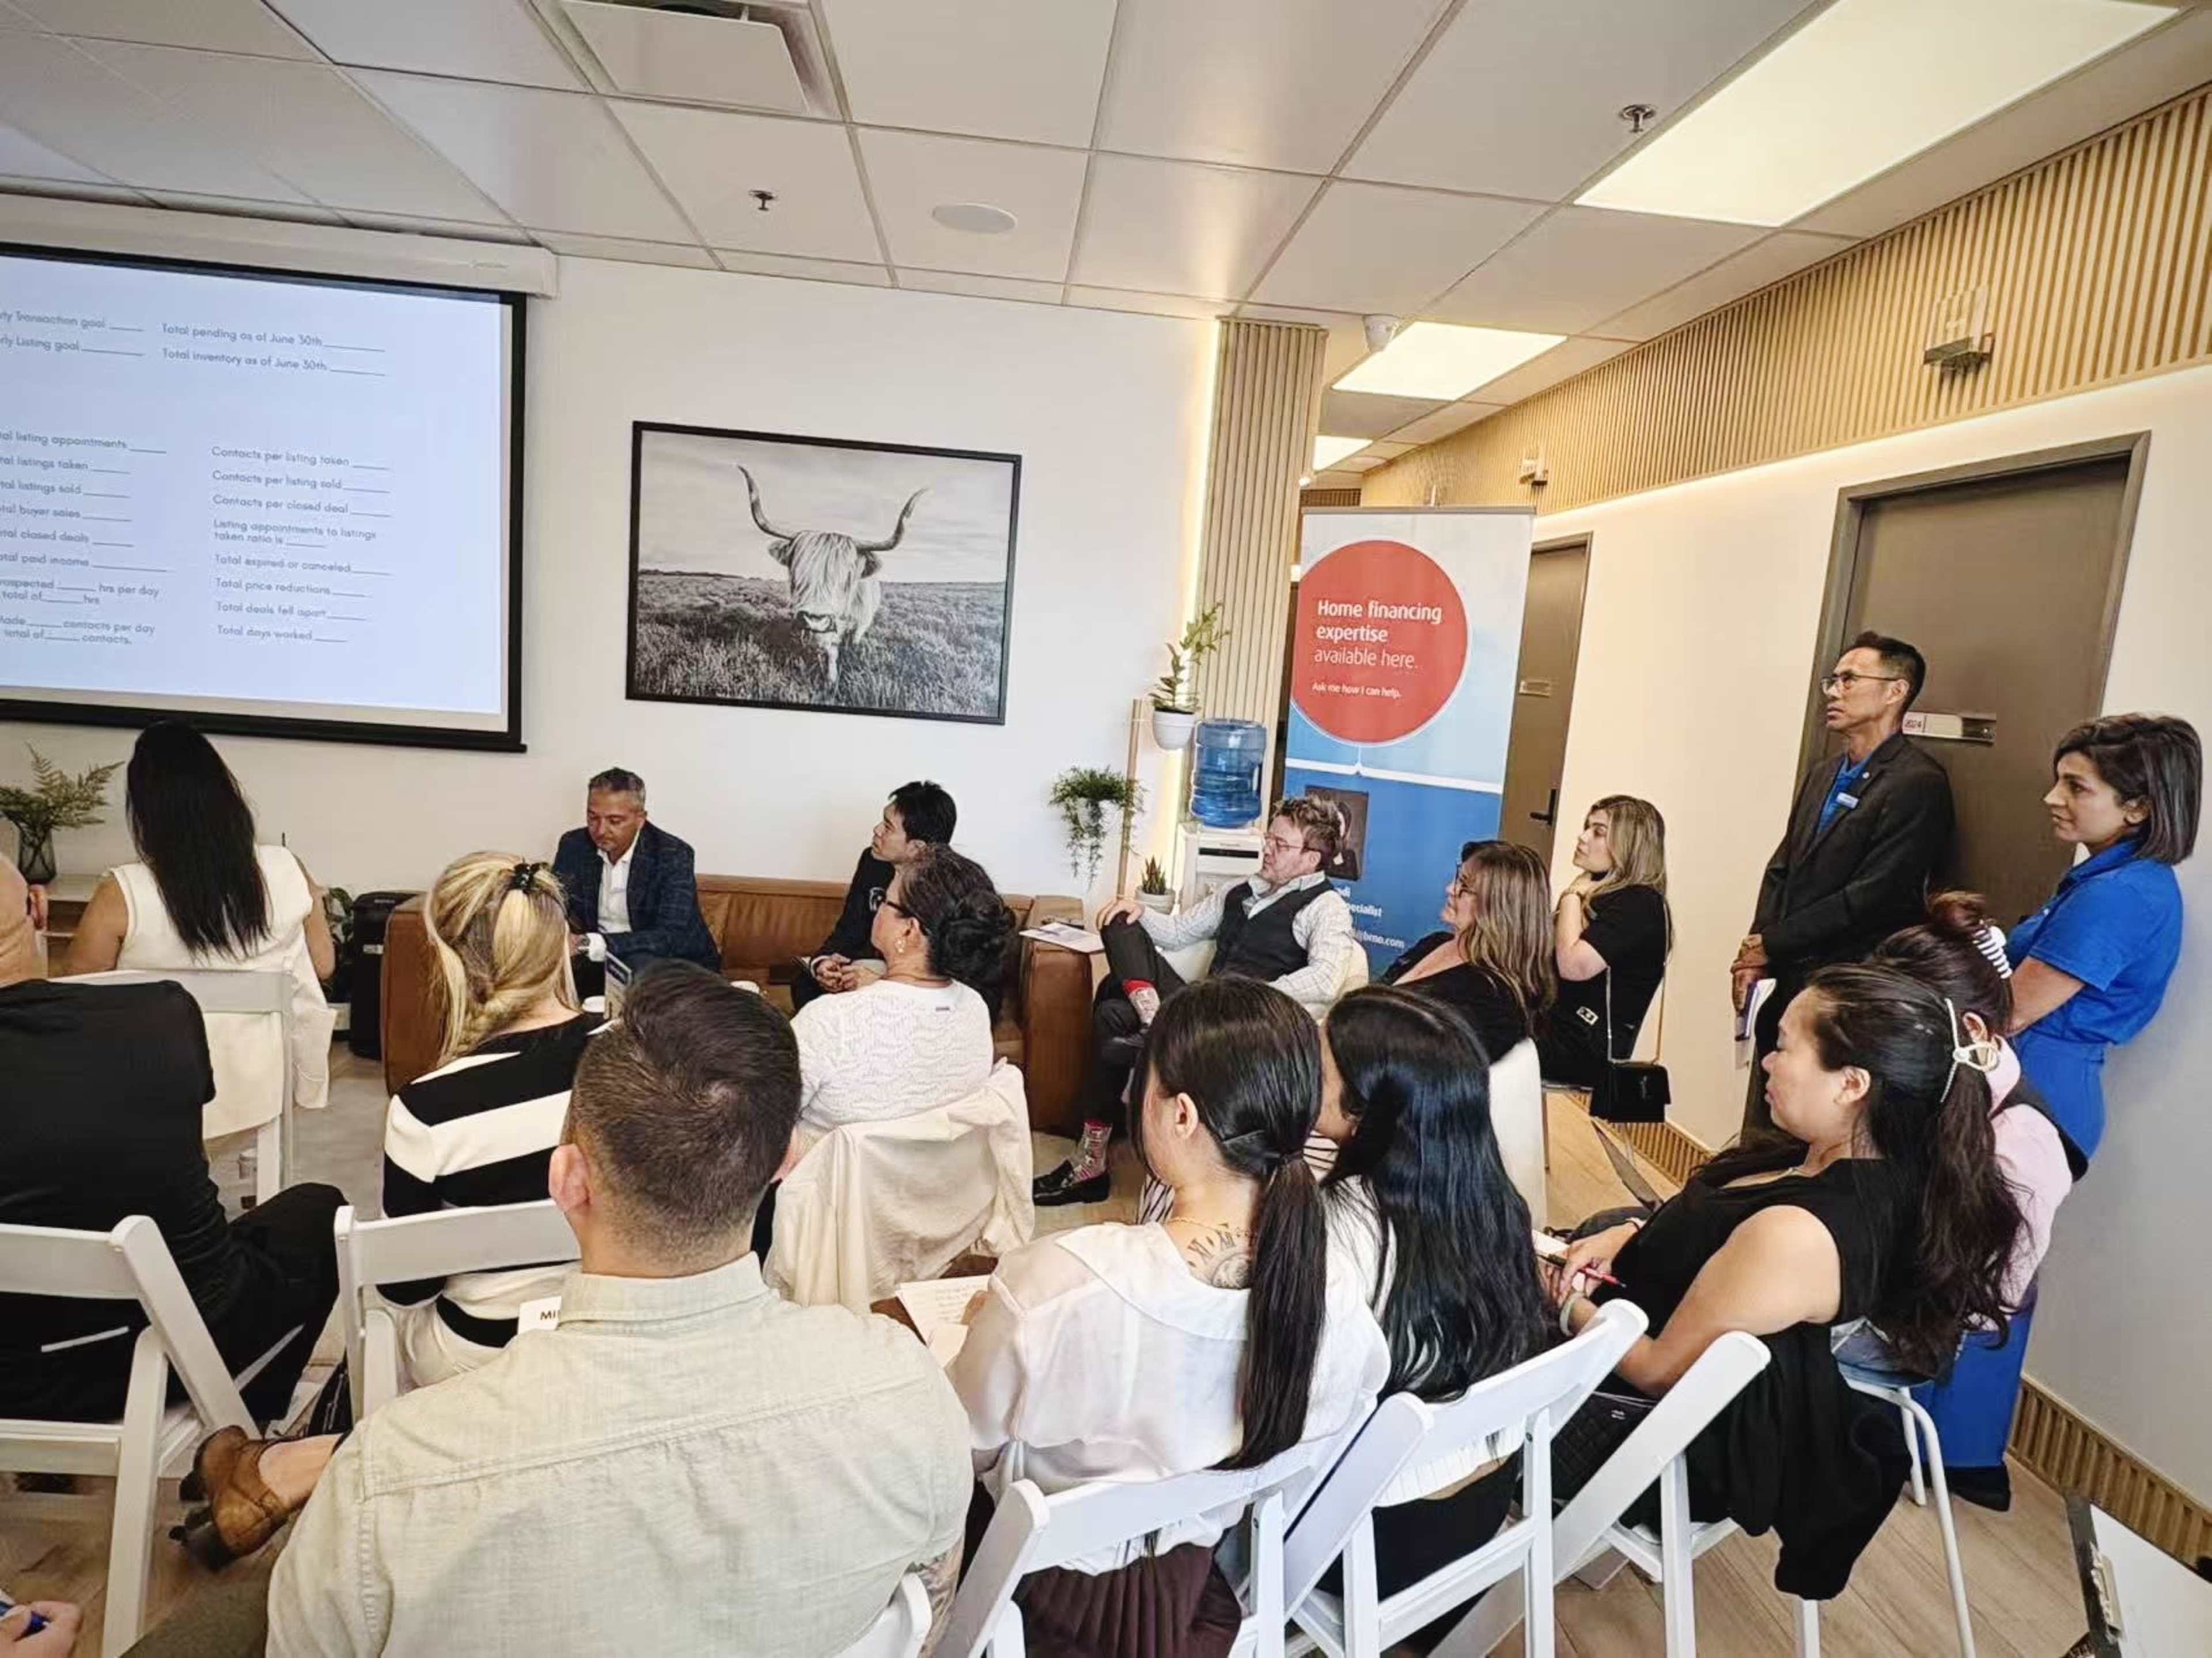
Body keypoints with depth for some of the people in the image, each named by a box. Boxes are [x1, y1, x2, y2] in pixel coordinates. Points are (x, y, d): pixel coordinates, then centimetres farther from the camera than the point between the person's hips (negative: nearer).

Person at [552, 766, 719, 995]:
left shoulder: (673, 856, -18)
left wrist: (588, 944, -39)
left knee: (640, 964, -35)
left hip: (676, 962, -5)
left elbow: (672, 937, -28)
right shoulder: (574, 845, -1)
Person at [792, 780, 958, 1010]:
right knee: (805, 979, -15)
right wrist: (822, 961, -19)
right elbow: (850, 928, 2)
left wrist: (882, 980, -36)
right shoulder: (872, 861, -3)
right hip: (872, 963, 5)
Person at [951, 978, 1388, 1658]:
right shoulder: (1339, 1297, -24)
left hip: (1062, 1598, -4)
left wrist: (992, 1328, 3)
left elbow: (969, 1443, -16)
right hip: (1204, 1593, 4)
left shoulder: (1060, 1280, -36)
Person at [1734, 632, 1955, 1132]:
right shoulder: (1821, 774, 15)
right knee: (1763, 1141, 13)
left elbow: (1872, 898, -18)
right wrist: (1757, 954, -1)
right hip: (1786, 984, 8)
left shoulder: (1919, 785, -11)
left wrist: (1769, 946, -11)